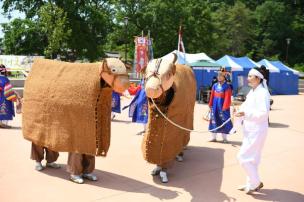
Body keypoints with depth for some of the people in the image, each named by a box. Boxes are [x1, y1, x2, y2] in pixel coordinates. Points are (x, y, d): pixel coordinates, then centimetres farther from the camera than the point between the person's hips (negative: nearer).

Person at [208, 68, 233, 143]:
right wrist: (210, 105, 7)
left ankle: (224, 138, 10)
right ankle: (214, 137, 18)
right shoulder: (215, 85, 8)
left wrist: (225, 107, -15)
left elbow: (227, 98, -11)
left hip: (222, 106, -5)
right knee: (214, 121, 8)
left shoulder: (227, 87, -7)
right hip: (215, 105, 5)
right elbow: (212, 96, 10)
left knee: (224, 121, 0)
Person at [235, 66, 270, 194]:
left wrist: (245, 113, -29)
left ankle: (255, 183, 10)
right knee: (252, 158, 17)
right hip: (250, 130, 9)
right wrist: (241, 112, -4)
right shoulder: (252, 92, 10)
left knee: (243, 157, -5)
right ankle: (252, 184, 28)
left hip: (257, 131, -9)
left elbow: (264, 114, -25)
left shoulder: (262, 93, -19)